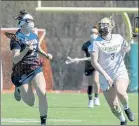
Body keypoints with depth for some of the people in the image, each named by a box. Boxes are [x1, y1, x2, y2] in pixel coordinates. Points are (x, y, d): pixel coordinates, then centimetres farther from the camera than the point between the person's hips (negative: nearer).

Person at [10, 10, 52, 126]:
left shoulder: (34, 36, 5)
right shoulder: (17, 38, -15)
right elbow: (15, 60, -21)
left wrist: (46, 55, 5)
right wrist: (26, 50, -34)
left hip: (36, 68, 4)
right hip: (22, 72, -4)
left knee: (42, 93, -17)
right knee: (30, 102, 2)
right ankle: (19, 89, 36)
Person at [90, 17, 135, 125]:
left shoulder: (118, 38, 1)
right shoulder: (96, 42, -7)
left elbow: (127, 49, 22)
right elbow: (94, 62, -17)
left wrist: (126, 49, -3)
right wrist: (105, 76, -27)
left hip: (121, 73, 0)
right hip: (106, 78, 0)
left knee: (120, 91, -33)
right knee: (114, 108, -1)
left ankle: (127, 108, -3)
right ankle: (123, 120, 30)